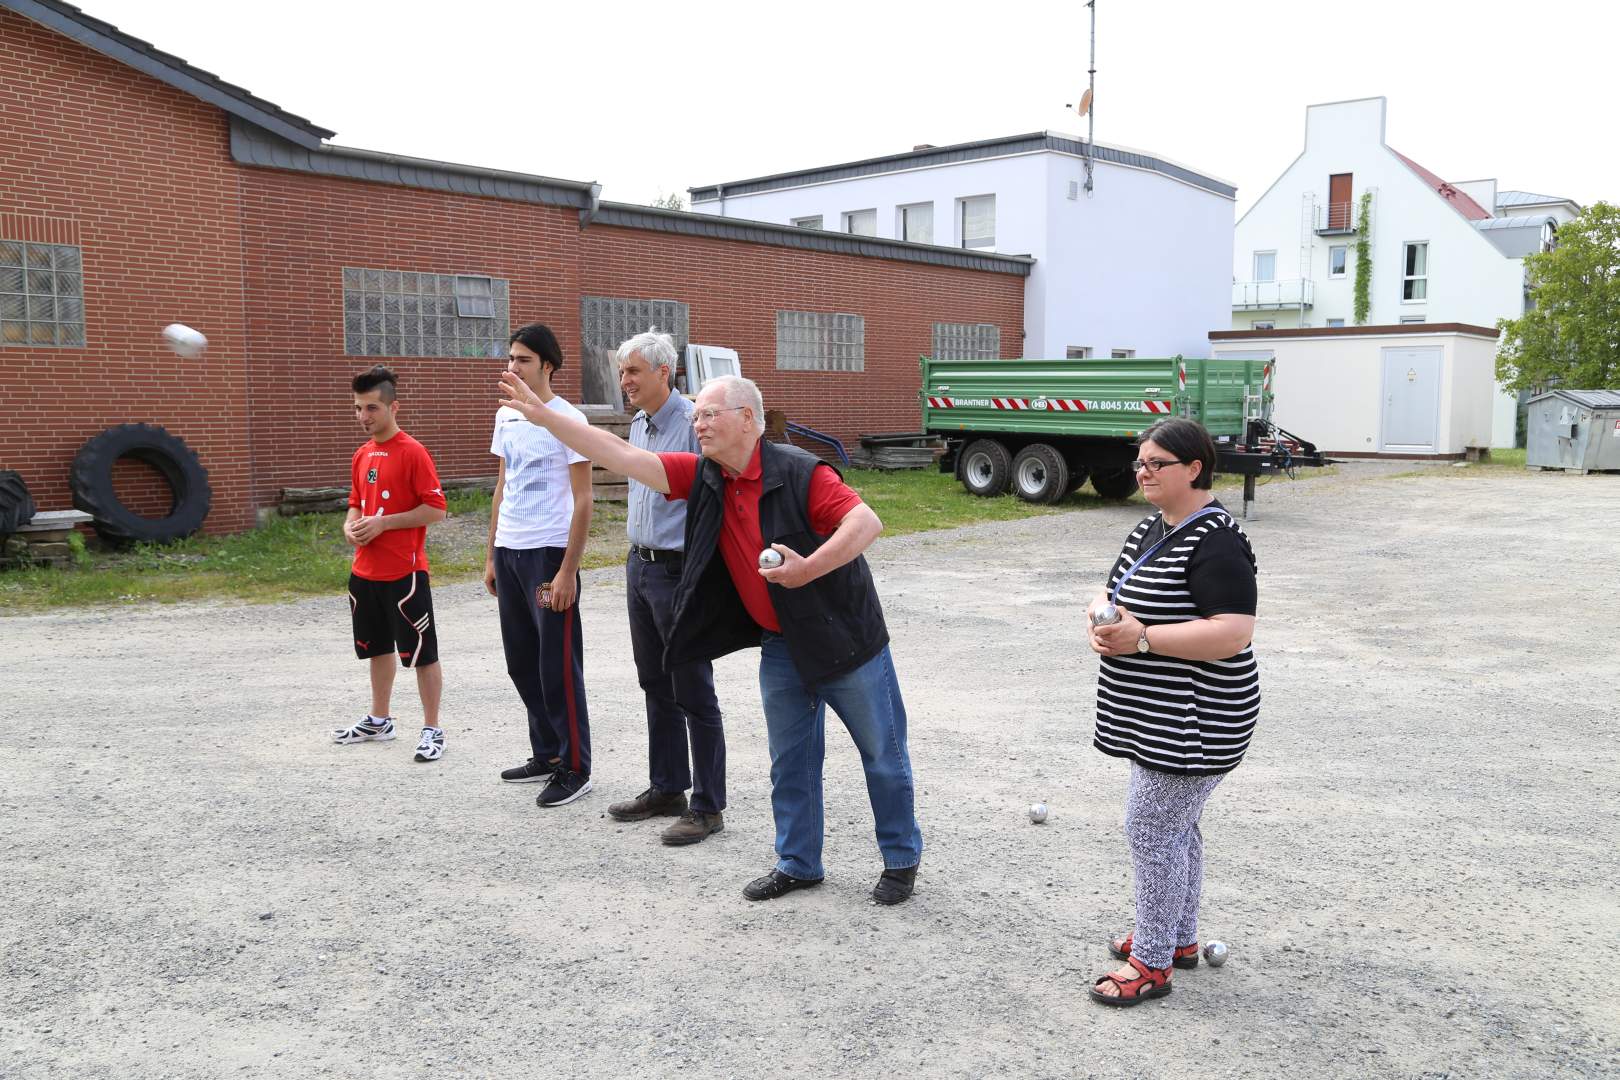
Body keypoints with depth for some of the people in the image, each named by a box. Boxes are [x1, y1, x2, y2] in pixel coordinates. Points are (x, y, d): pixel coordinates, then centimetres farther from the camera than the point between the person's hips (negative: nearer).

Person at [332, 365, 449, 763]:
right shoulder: (362, 455, 11)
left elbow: (436, 509, -15)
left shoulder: (413, 452, -12)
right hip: (365, 572, 8)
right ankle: (379, 721, 34)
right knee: (378, 648, 19)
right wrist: (351, 526, 0)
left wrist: (383, 523, -18)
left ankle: (432, 730, 8)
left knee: (421, 652, -1)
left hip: (404, 573, -8)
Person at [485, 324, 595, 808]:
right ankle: (546, 755, 27)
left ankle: (574, 769, 9)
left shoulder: (568, 419, -9)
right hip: (509, 551, 7)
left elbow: (583, 500, -11)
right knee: (522, 663, 14)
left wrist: (568, 570, -15)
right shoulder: (506, 415, 12)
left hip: (549, 552, -7)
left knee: (558, 666, -2)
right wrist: (491, 556, 16)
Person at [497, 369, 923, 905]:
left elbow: (867, 522, -29)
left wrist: (808, 569, -39)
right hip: (781, 645, 6)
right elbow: (622, 456, -5)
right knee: (790, 759, 13)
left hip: (843, 637, -6)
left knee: (883, 755, 8)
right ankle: (798, 863, 28)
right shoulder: (704, 476, -2)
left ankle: (902, 861, 25)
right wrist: (541, 415, -9)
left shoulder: (800, 473, -20)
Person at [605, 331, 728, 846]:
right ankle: (666, 789, 30)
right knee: (656, 687, 17)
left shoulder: (694, 423, -17)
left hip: (679, 571, -9)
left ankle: (707, 807, 9)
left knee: (694, 693, -1)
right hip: (640, 566, 9)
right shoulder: (638, 425, 12)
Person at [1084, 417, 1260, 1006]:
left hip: (1191, 724, -10)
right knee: (1174, 826, 20)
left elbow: (1234, 632, -27)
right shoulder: (1152, 527, 10)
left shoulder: (1214, 540, -20)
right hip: (1156, 716, 10)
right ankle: (1179, 937, 35)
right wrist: (1102, 616, -6)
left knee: (1152, 830, -3)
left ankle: (1152, 962, 11)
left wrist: (1142, 637, -27)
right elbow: (1116, 589, 18)